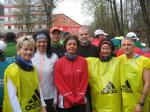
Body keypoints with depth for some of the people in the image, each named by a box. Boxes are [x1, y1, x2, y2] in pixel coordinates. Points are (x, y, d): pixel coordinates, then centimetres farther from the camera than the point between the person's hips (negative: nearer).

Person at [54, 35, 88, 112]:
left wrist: (78, 98, -7)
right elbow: (59, 82, -6)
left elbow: (84, 81, 0)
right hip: (65, 102, -1)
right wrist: (71, 99, -10)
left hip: (80, 102, 1)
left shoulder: (83, 61, 1)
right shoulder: (59, 62, -3)